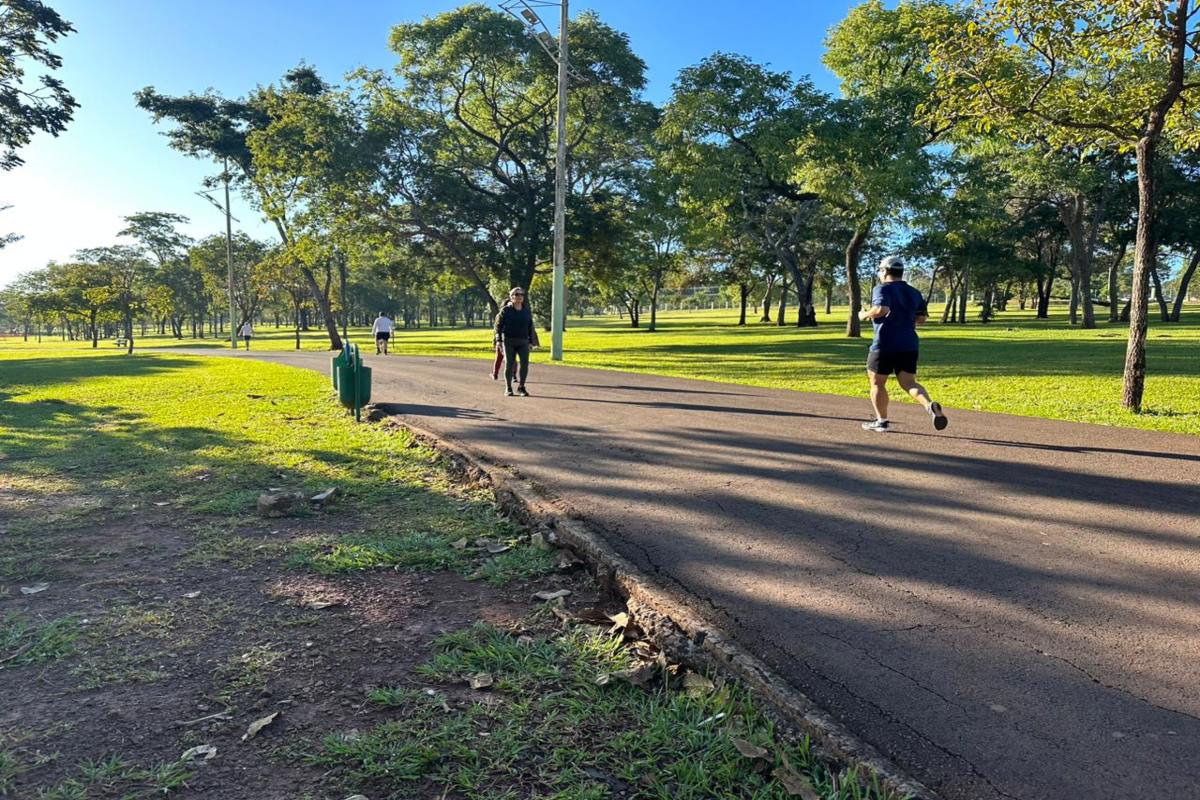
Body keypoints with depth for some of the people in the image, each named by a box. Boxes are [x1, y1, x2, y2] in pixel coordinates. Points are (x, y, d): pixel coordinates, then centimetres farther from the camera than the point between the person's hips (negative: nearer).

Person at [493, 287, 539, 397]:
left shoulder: (526, 311, 8)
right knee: (509, 365, 0)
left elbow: (530, 328, 13)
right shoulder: (505, 310, -1)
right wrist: (499, 340, -7)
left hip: (523, 342, 2)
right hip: (509, 342, -2)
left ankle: (521, 387, 6)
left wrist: (531, 342, 9)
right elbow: (498, 326, 0)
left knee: (524, 364, -8)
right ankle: (508, 388, 11)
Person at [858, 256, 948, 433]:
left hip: (884, 345, -6)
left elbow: (881, 309, -25)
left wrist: (865, 315, -8)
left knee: (877, 383, 9)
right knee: (908, 383, 6)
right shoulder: (914, 292, 14)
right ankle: (930, 405, -21)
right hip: (909, 346, 6)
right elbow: (922, 318, 13)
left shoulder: (882, 289, -7)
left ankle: (882, 421, 15)